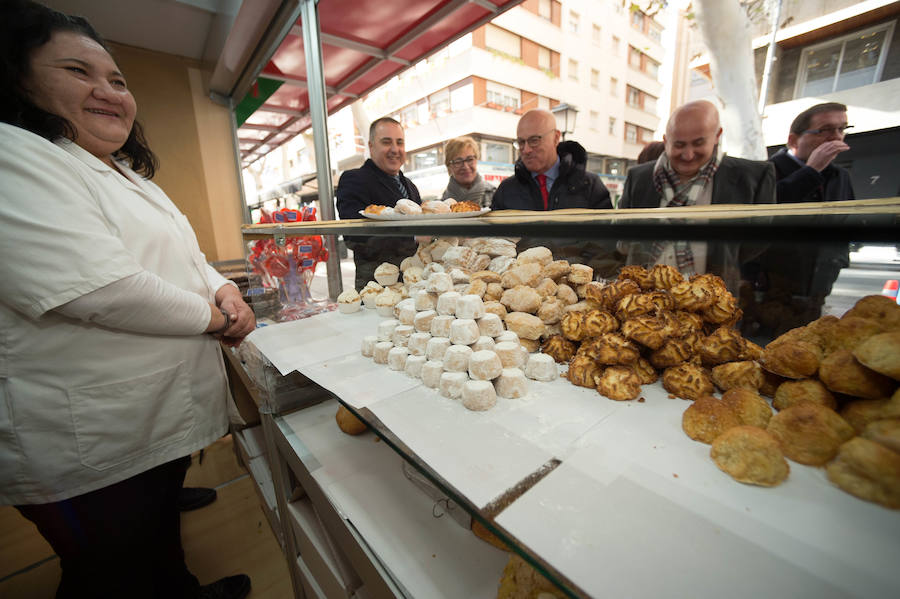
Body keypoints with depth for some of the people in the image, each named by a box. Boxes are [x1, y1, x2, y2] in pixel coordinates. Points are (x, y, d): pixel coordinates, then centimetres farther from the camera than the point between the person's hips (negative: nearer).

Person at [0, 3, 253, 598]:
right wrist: (212, 316, -14)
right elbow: (101, 291, -28)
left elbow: (183, 258, 16)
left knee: (162, 523, 30)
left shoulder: (127, 176, 14)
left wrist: (225, 289, -5)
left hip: (164, 412, 9)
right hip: (96, 445, -9)